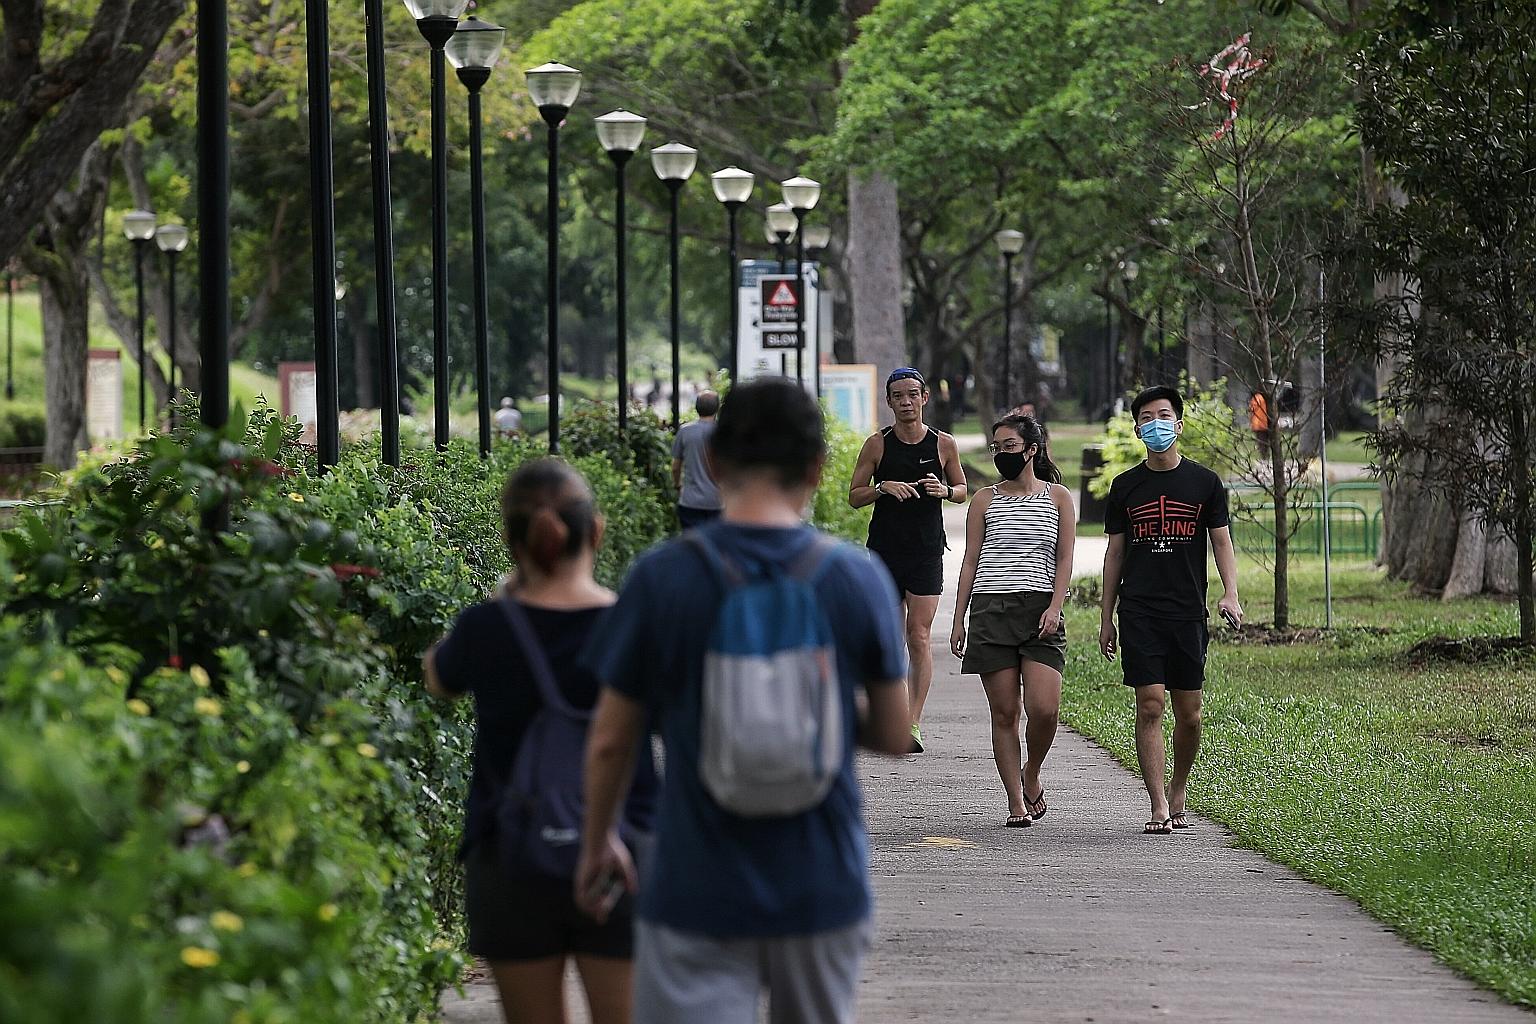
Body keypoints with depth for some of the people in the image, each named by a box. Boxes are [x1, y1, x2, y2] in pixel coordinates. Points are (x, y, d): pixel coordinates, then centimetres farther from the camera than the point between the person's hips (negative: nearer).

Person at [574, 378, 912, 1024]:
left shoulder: (662, 579, -8)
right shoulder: (860, 580, -5)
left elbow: (609, 743, -1)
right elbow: (894, 735, 4)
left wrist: (597, 843, 15)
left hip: (698, 892, -2)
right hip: (822, 891, 2)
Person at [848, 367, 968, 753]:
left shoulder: (943, 444, 2)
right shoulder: (877, 444, 1)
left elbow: (963, 490, 14)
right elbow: (854, 496, 3)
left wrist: (945, 490, -9)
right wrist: (884, 487, -15)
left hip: (926, 553, -1)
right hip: (884, 551, 1)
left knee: (919, 637, -9)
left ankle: (914, 722, -12)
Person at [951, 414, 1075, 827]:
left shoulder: (1058, 498, 9)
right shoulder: (984, 500, 10)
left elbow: (1064, 559, 5)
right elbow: (970, 561, 10)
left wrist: (1055, 607, -8)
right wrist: (958, 620, 6)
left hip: (1041, 609, -1)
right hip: (991, 608, 1)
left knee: (1044, 708, -13)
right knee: (1004, 712, -2)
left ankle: (1031, 775, 15)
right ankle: (1016, 802, 4)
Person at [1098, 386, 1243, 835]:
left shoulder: (1204, 483, 5)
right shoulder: (1125, 486, 7)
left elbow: (1221, 542, 8)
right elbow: (1115, 552, 11)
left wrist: (1230, 594, -9)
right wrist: (1106, 618, 9)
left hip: (1188, 613, 0)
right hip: (1139, 614, 0)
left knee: (1188, 712, 4)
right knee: (1150, 705, -9)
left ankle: (1179, 790, 27)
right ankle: (1159, 807, -9)